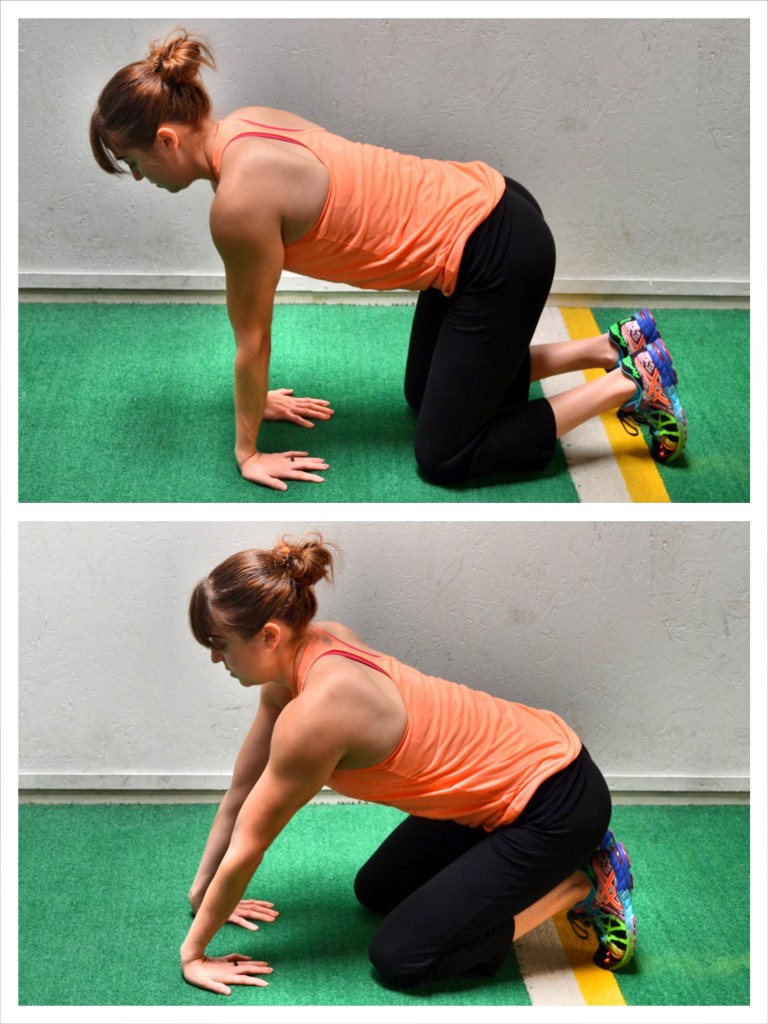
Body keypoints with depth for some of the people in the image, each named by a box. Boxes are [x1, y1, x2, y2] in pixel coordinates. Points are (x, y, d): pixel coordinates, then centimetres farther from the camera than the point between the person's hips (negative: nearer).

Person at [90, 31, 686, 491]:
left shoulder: (242, 198, -24)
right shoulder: (240, 129, 3)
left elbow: (252, 336, -11)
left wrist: (249, 451, 2)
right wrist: (259, 396, 22)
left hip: (498, 256, -10)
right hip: (484, 205, 10)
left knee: (444, 459, 1)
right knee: (425, 394, 27)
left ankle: (629, 386, 6)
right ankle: (613, 346, 27)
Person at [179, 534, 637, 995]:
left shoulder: (315, 712, -29)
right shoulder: (302, 653, -4)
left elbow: (247, 848, -16)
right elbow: (241, 792, 9)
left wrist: (195, 951, -4)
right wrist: (202, 893, 17)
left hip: (552, 801, -9)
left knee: (398, 959, -8)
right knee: (376, 892, 20)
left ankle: (579, 886, 2)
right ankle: (561, 861, 19)